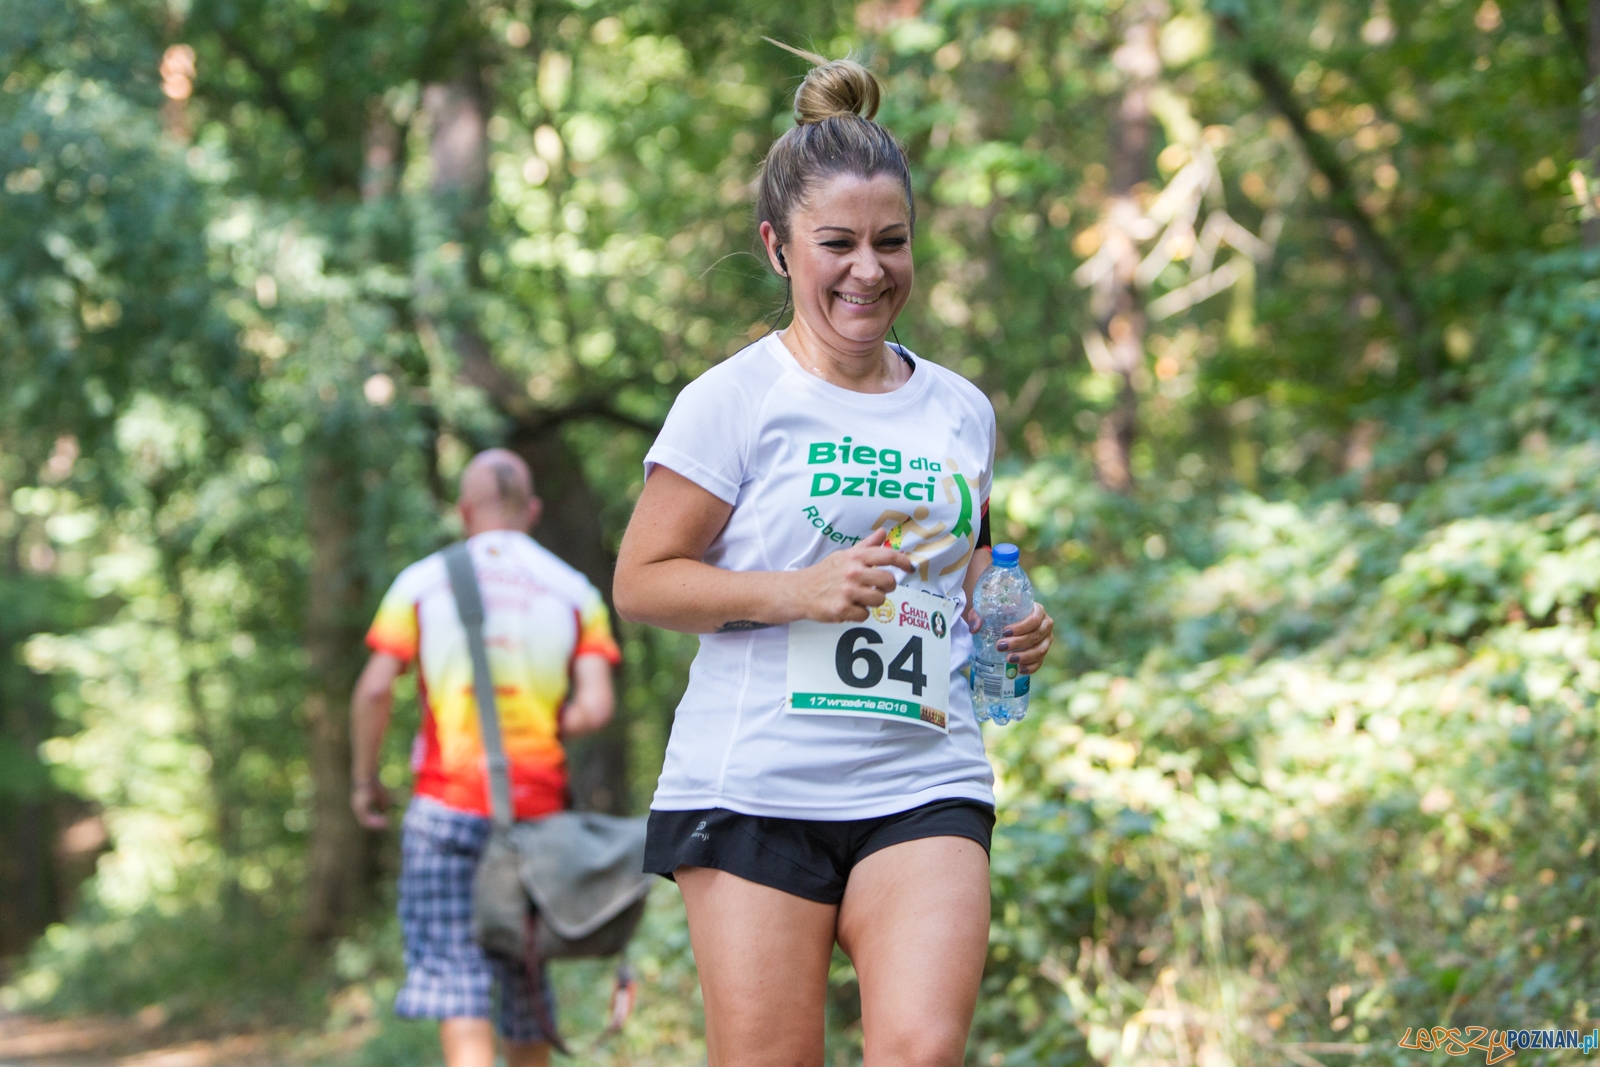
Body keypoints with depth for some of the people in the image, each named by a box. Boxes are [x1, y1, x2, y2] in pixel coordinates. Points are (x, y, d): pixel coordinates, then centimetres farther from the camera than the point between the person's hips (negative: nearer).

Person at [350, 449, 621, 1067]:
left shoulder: (422, 582, 2)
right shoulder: (574, 592, 6)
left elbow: (375, 690, -8)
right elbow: (595, 707, -6)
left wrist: (364, 779, 5)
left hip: (448, 802, -2)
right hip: (538, 805, 2)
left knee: (453, 969, -5)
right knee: (527, 973, 14)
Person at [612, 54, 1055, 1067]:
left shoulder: (960, 411, 14)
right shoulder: (734, 402, -2)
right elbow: (641, 582, -3)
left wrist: (1008, 623, 8)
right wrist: (799, 592, -16)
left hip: (925, 787, 3)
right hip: (756, 784, -3)